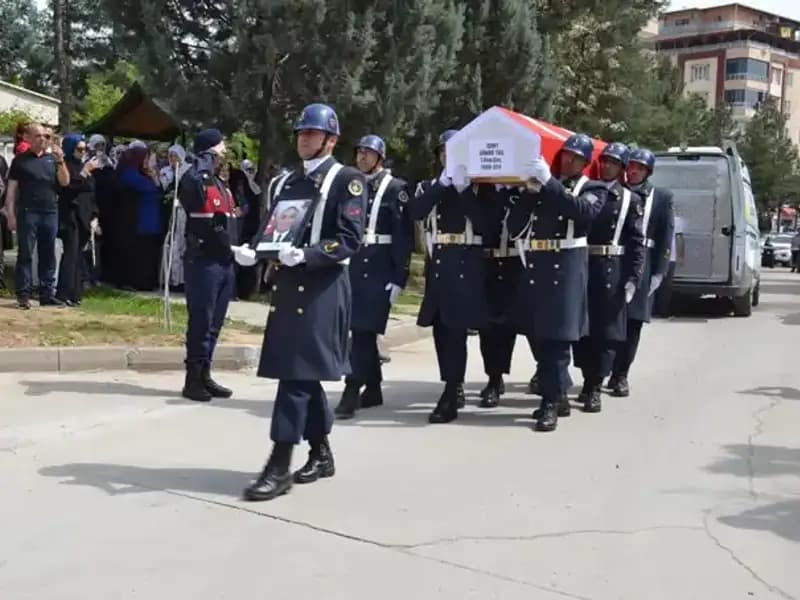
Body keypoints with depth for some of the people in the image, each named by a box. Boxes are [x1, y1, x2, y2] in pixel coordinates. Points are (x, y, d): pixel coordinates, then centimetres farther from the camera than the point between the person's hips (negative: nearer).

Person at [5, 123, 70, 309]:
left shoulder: (52, 159, 13)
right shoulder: (20, 160, 5)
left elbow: (65, 182, 6)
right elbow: (11, 189, 3)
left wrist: (60, 161, -8)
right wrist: (11, 215, -5)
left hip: (50, 213, 3)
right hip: (28, 213, -3)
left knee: (48, 255, 5)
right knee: (25, 254, -3)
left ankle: (47, 294, 10)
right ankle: (23, 295, -1)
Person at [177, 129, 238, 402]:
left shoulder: (222, 185, 17)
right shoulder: (195, 183, -10)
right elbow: (190, 180, -36)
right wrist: (207, 158, -20)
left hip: (225, 262, 8)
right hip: (203, 262, -8)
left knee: (214, 323, 12)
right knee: (201, 321, -5)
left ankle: (205, 375, 21)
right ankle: (193, 379, 3)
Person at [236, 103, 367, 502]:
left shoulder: (346, 180, -3)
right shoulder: (284, 183, 18)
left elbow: (350, 240, -12)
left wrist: (306, 254, -24)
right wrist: (253, 251, -1)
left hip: (321, 288, -7)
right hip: (286, 285, 7)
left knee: (297, 372, -10)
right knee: (304, 374, 12)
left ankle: (280, 465, -8)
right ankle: (321, 453, 24)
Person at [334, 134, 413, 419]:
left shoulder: (396, 188, -3)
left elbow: (404, 235, -7)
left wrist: (399, 277, -13)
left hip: (378, 268, -6)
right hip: (352, 265, 6)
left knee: (363, 330, -12)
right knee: (362, 330, 10)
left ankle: (352, 392, -13)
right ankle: (373, 389, 21)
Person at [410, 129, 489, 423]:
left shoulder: (480, 185, 4)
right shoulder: (433, 186, 15)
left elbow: (484, 221, -11)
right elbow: (416, 212, -5)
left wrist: (462, 187, -13)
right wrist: (444, 182, -11)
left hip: (467, 264, -5)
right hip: (438, 262, 5)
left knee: (456, 327, -11)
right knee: (441, 327, 8)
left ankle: (450, 398, -11)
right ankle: (456, 388, 22)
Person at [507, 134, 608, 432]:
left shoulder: (593, 189, 7)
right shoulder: (539, 186, 16)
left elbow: (580, 211, -17)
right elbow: (514, 228, 8)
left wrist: (548, 181, -22)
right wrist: (531, 189, -3)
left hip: (566, 271, -4)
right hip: (535, 269, 5)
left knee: (557, 337, -6)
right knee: (539, 336, 10)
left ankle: (550, 403, -1)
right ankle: (559, 396, 23)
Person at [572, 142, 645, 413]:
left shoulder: (629, 200, 3)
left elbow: (636, 242, -1)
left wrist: (633, 278, -10)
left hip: (610, 272, -3)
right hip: (580, 268, 3)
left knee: (605, 330, 0)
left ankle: (595, 387, 5)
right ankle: (588, 380, 23)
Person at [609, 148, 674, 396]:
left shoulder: (662, 197, 8)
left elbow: (666, 237, 4)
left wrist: (659, 272, -5)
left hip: (643, 266, 0)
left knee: (632, 322, 2)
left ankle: (620, 375, 10)